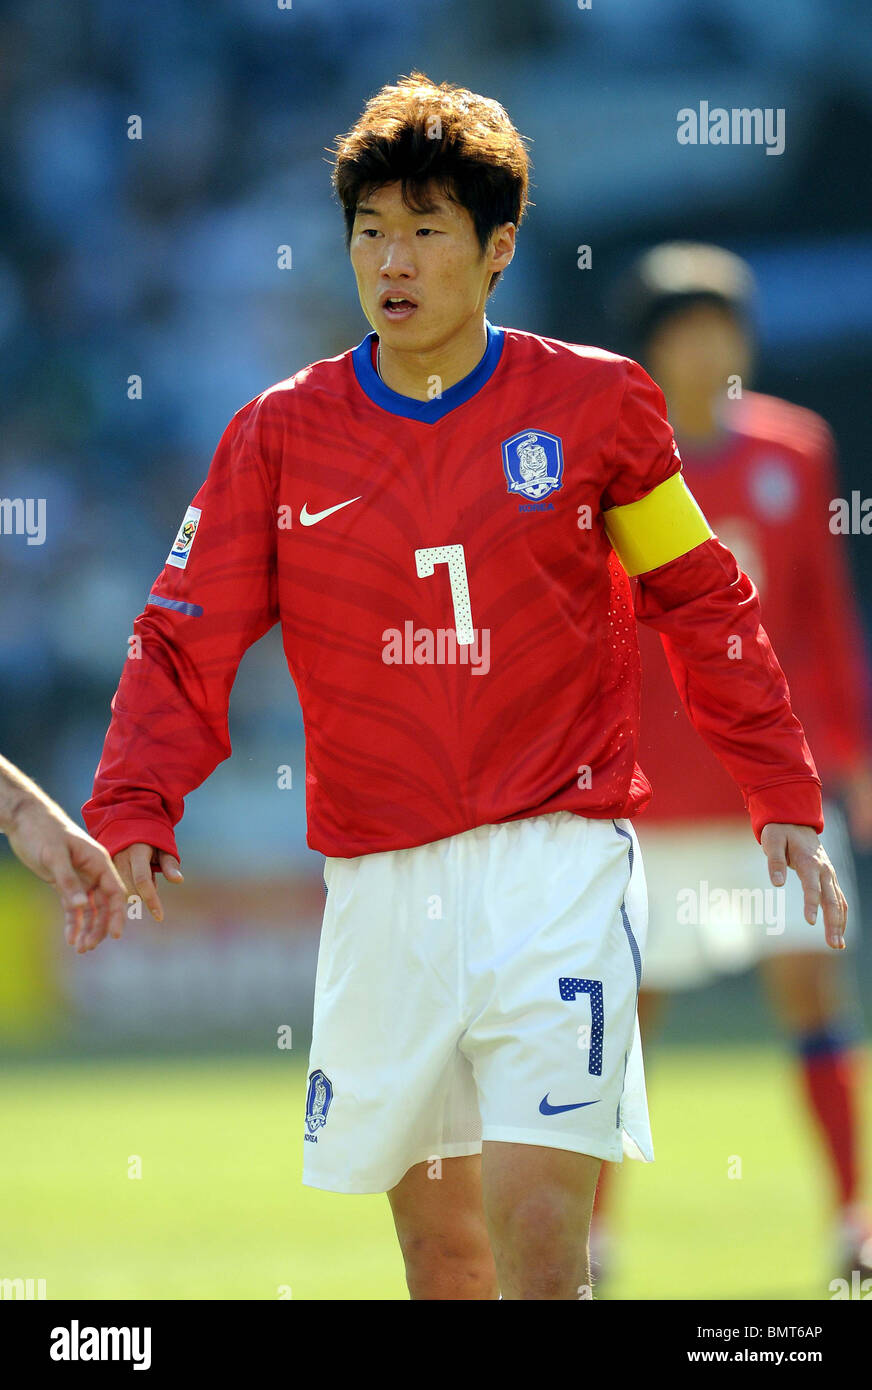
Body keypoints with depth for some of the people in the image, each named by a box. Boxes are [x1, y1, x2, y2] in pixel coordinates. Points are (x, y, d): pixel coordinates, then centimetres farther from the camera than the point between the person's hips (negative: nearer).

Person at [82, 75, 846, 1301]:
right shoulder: (281, 434, 3)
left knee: (538, 1233, -16)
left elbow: (702, 602, 11)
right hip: (379, 880, 2)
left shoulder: (597, 404, 1)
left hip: (556, 868, -2)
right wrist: (130, 819, -14)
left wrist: (783, 799, 9)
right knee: (439, 1247, 10)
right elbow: (187, 644, 1)